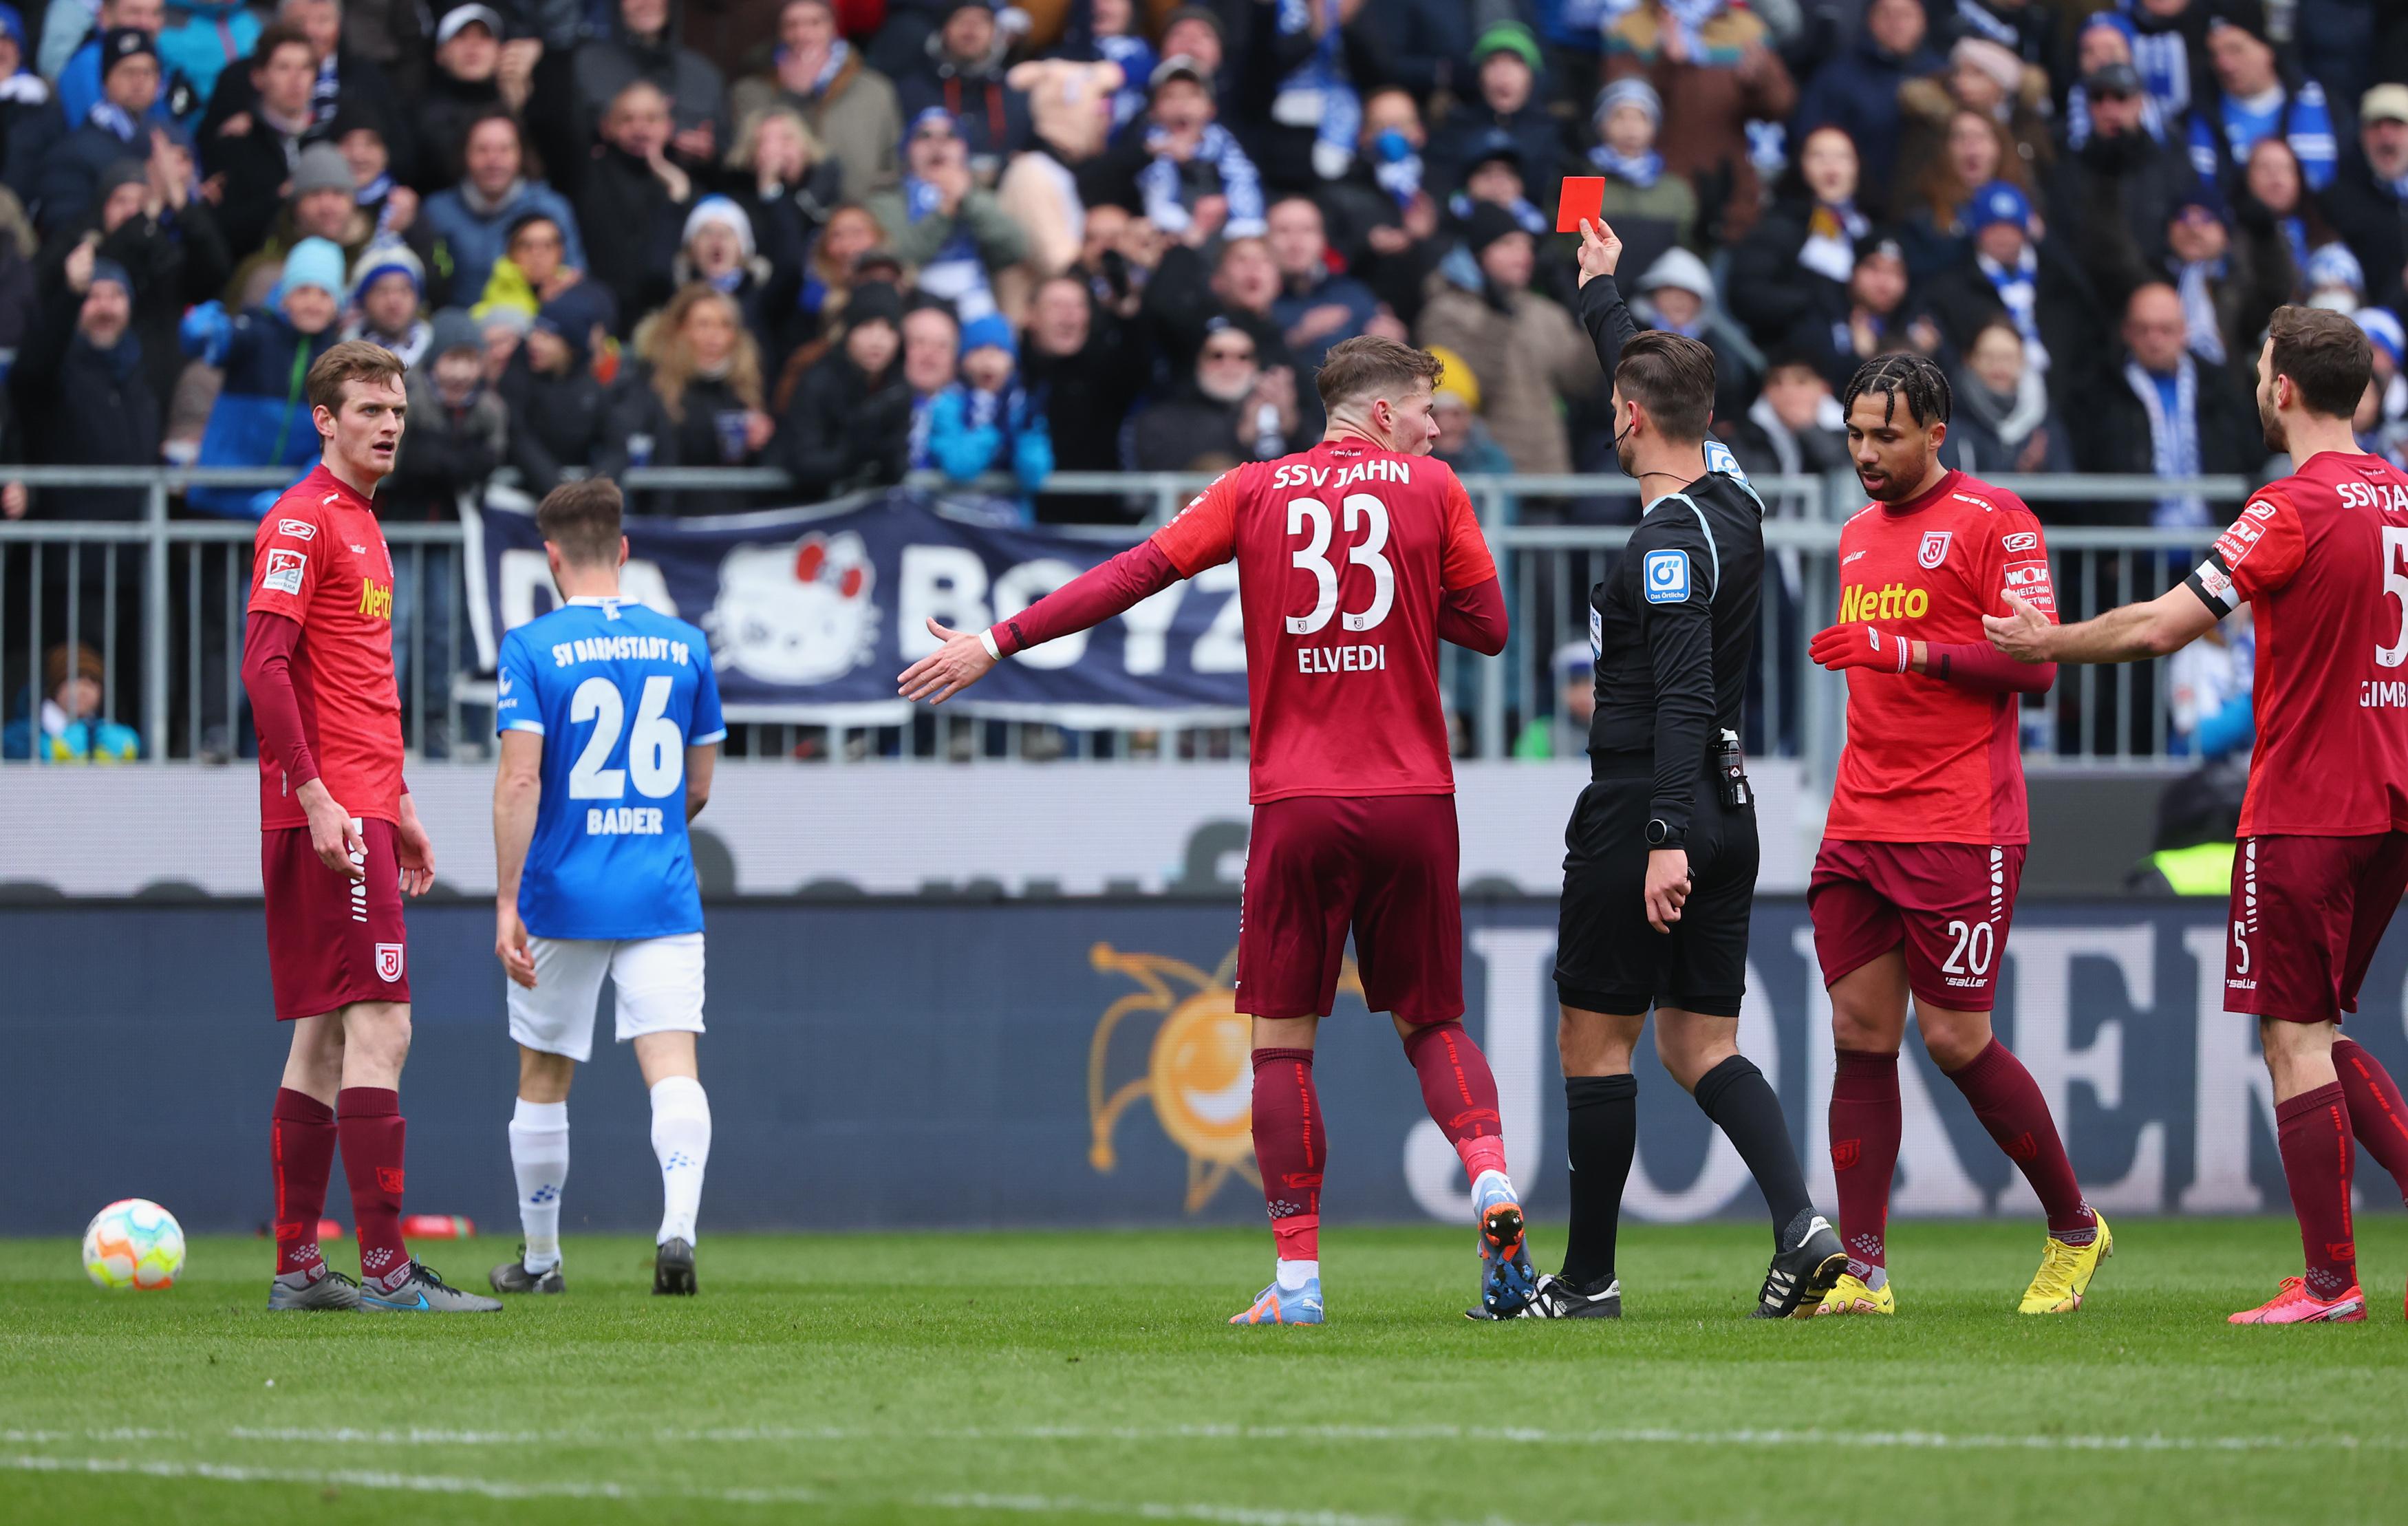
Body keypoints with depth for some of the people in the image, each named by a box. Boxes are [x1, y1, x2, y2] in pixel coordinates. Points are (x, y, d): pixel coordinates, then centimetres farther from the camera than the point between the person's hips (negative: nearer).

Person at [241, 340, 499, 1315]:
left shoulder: (361, 523, 20)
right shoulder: (303, 521, -9)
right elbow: (265, 666, -17)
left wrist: (399, 805, 23)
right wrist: (317, 798, -21)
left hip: (359, 813, 10)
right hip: (327, 819, -10)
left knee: (325, 1037, 10)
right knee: (378, 1031, -13)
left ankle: (297, 1268, 13)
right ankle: (386, 1269, -14)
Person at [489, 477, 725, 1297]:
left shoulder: (532, 648, -5)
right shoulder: (684, 645, 6)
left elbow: (519, 780, -14)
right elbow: (698, 787, 12)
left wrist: (508, 904, -13)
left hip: (563, 894, -2)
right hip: (664, 897, 2)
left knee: (543, 1076, 13)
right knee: (673, 1067, -7)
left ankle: (540, 1258, 24)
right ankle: (678, 1224, -30)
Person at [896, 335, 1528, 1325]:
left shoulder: (1257, 491, 6)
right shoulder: (1431, 490, 4)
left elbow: (1135, 573, 2)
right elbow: (1488, 626, 6)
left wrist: (999, 644, 6)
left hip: (1298, 803, -1)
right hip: (1413, 798, 1)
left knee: (1282, 1039, 4)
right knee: (1432, 1022, 13)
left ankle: (1297, 1277, -2)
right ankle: (1492, 1185, -11)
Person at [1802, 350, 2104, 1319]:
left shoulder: (1993, 520, -6)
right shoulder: (1859, 533, 18)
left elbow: (2034, 664, -13)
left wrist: (1910, 652, -20)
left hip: (1960, 830, -7)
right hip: (1859, 830, 7)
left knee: (1954, 1038, -6)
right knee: (1860, 1033, 0)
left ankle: (2075, 1230, 12)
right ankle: (1864, 1269, -1)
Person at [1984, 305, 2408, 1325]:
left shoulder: (2293, 509, -15)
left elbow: (2158, 629, -16)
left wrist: (2047, 643, -1)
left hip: (2304, 811, -8)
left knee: (2294, 1040, -3)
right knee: (2320, 1035, 16)